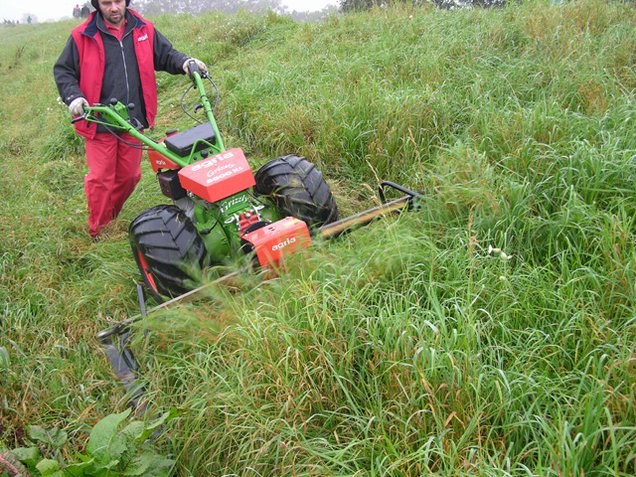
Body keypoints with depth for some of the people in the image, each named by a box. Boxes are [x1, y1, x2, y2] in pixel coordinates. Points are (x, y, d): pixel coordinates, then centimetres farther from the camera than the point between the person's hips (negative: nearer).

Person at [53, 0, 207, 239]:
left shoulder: (144, 30, 4)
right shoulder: (82, 37, -3)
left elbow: (165, 54, 13)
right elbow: (63, 71, 3)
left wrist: (184, 62, -8)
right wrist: (73, 96, -15)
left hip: (134, 121, 3)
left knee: (129, 175, 14)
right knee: (101, 178, 2)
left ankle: (112, 217, 38)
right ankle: (98, 232, 19)